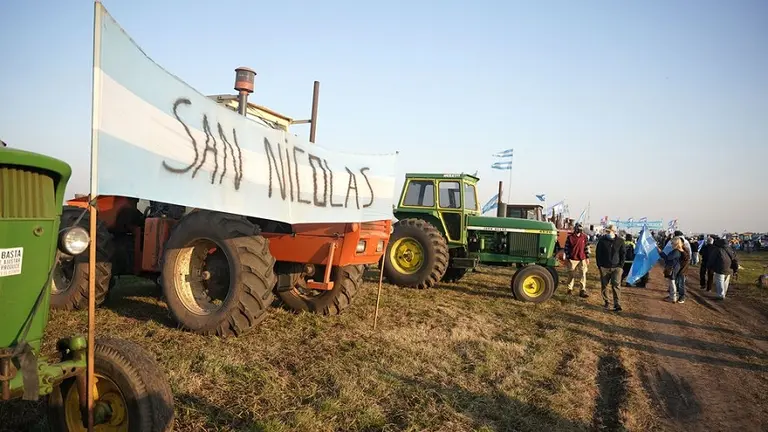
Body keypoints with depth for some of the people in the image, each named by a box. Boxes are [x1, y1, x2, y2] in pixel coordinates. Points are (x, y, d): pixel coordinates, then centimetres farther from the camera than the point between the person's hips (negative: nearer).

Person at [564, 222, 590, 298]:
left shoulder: (584, 237, 2)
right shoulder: (570, 237, -4)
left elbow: (586, 247, 8)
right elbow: (566, 247, -1)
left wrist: (587, 257, 6)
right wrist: (567, 257, -4)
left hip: (582, 259, 1)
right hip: (572, 259, -1)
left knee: (583, 274, -4)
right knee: (571, 274, 8)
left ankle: (583, 291, -2)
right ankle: (570, 289, 23)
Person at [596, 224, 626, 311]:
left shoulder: (620, 241, 1)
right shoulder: (602, 240, 1)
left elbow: (623, 253, 6)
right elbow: (598, 253, 5)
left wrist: (621, 265, -2)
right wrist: (599, 265, 0)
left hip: (616, 267, -1)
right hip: (604, 267, 1)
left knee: (616, 286, -8)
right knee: (604, 285, 6)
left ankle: (617, 305, -7)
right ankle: (606, 303, 18)